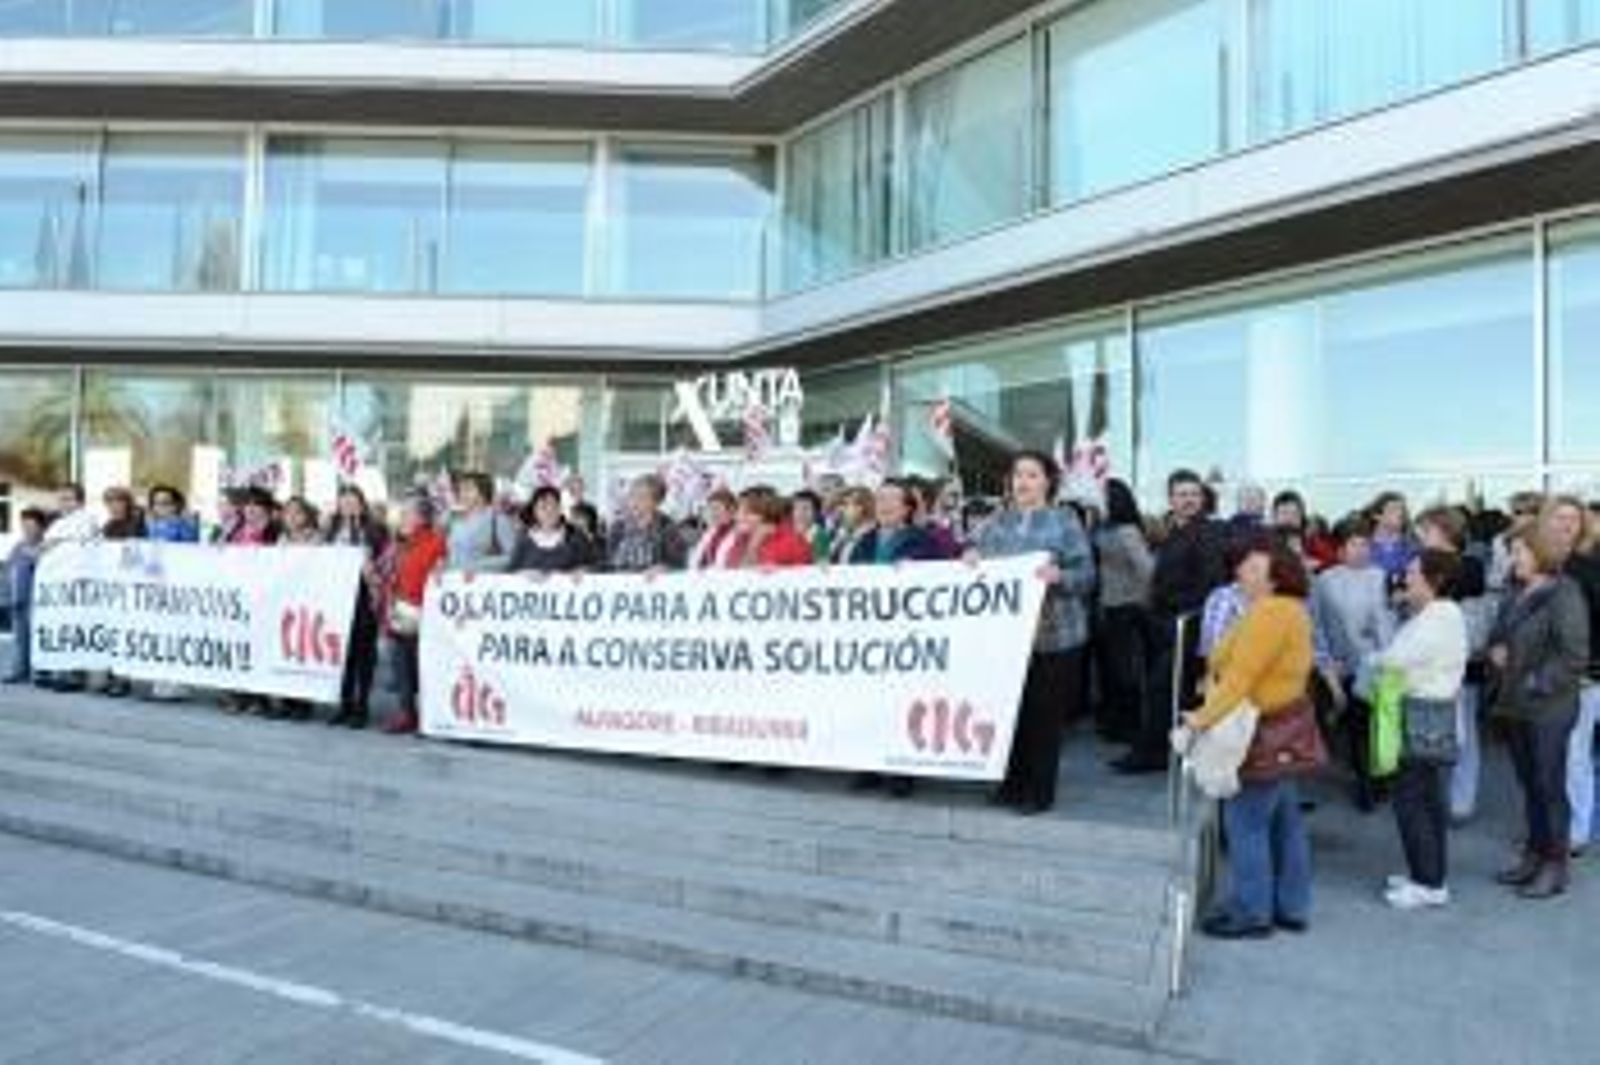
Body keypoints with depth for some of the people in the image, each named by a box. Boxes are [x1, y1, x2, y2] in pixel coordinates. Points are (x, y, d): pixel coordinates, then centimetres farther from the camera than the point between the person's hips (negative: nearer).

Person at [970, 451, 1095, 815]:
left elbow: (1086, 574, -6)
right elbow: (975, 557, 18)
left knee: (1044, 712, 3)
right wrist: (969, 558, -4)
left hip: (1052, 634, -3)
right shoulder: (997, 522, 11)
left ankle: (1040, 791, 15)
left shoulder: (1064, 522, -1)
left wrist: (1058, 576, -24)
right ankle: (1013, 782, 22)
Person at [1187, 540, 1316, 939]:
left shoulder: (1270, 612, -22)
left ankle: (1252, 912, 8)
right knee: (1283, 820, 16)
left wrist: (1206, 716, -26)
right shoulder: (1289, 608, 12)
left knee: (1246, 822, -2)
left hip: (1264, 731, -11)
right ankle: (1291, 907, 26)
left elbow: (1242, 675, -27)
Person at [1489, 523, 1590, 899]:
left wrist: (1538, 682, -18)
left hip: (1549, 709, -8)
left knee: (1550, 786, 1)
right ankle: (1534, 855, 26)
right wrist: (1496, 649, 2)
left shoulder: (1564, 595, -14)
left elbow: (1574, 656, -18)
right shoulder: (1519, 595, 10)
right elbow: (1500, 635, 22)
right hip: (1517, 706, 8)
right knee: (1529, 783, 15)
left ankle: (1555, 865, 13)